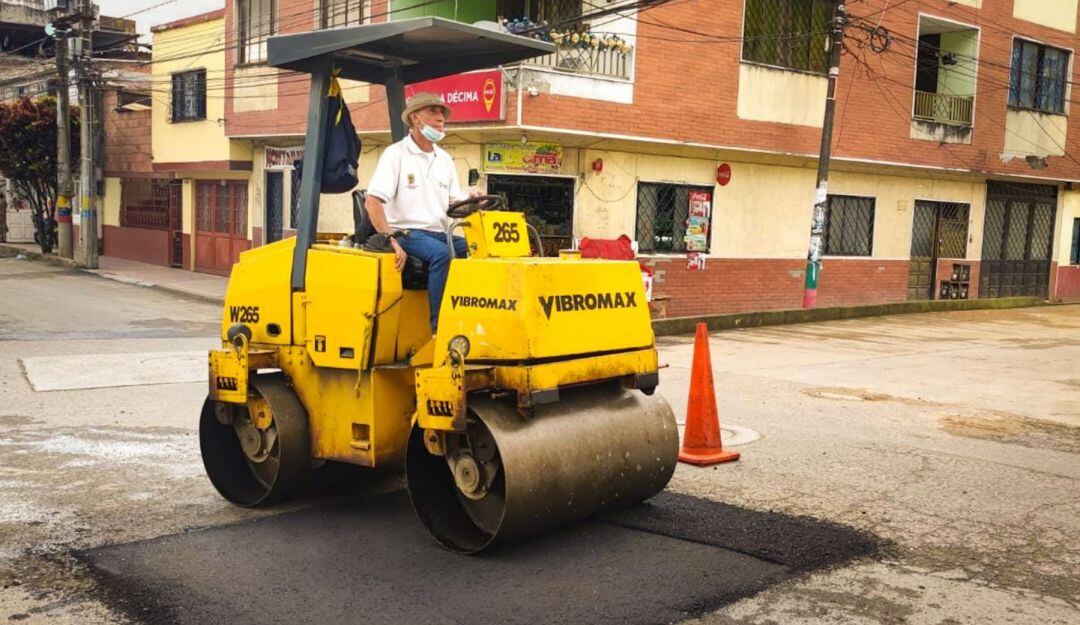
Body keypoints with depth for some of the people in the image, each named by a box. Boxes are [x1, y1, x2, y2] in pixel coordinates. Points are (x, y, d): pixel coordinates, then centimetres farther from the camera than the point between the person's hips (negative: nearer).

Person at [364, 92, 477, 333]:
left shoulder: (445, 159, 15)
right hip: (407, 232, -6)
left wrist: (470, 199, -12)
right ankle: (440, 327, -31)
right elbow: (372, 203, -13)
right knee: (442, 253, -35)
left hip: (439, 233, 6)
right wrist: (393, 242, -22)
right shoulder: (396, 154, -4)